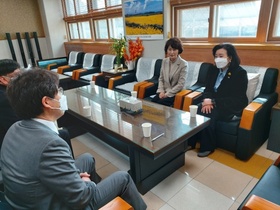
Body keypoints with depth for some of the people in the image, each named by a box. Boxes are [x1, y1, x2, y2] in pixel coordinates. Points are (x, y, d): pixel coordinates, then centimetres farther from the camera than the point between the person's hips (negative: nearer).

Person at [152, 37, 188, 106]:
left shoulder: (183, 64, -10)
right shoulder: (164, 61, 6)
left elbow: (181, 85, -13)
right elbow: (161, 79, 10)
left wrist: (167, 94, -16)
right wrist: (161, 91, -5)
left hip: (175, 94, -4)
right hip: (164, 92, 4)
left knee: (159, 104, -28)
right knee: (152, 102, -24)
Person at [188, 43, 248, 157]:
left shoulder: (240, 73, -11)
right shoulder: (214, 70, 8)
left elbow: (236, 99, -17)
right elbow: (208, 89, 8)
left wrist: (213, 102, -23)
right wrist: (207, 100, -16)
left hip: (232, 107, -5)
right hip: (214, 103, 6)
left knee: (208, 114, -31)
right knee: (197, 109, -24)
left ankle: (207, 147, -13)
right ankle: (191, 141, -14)